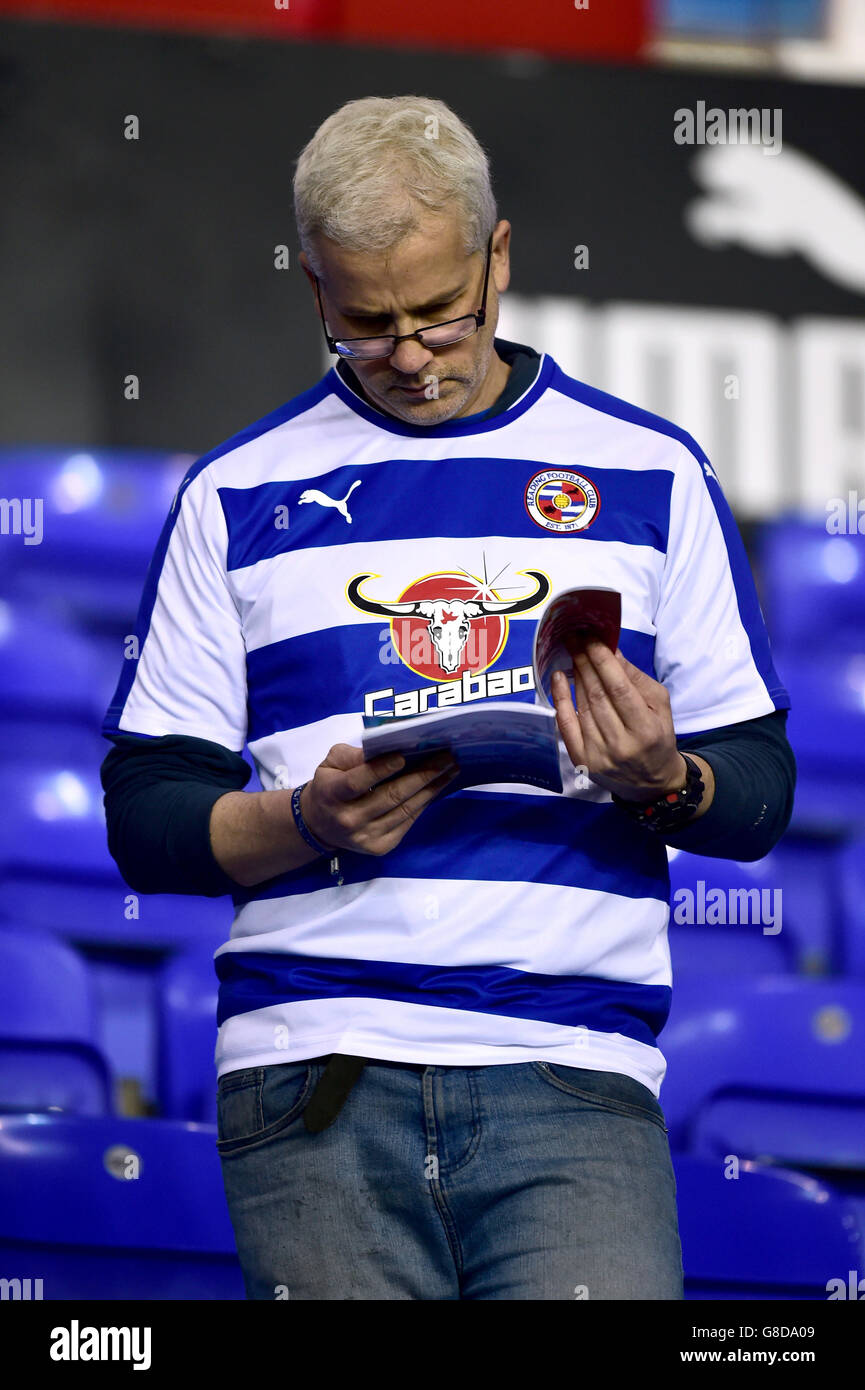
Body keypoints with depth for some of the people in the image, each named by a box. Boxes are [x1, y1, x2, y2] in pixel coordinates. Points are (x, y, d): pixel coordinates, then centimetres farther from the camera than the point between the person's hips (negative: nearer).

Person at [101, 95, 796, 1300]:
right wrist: (306, 821, -10)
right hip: (316, 1079, 1)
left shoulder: (653, 477, 13)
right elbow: (147, 813, 10)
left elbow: (762, 798, 12)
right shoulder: (239, 497, 13)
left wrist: (666, 783, -10)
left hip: (570, 1075, -1)